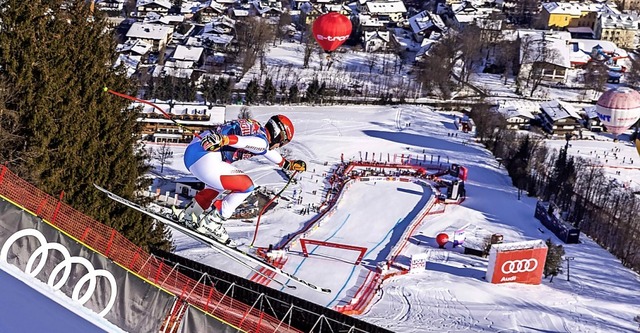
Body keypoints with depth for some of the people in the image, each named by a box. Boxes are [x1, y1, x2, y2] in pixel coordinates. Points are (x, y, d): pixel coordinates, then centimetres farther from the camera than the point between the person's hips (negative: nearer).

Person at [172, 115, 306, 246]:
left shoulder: (255, 128, 23)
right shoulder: (262, 140, -7)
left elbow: (268, 150, 40)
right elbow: (240, 140, -27)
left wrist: (288, 164, 51)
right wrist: (223, 140, -45)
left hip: (191, 153, 10)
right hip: (203, 159, -10)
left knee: (218, 186, 33)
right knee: (246, 186, -4)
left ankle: (186, 215, 34)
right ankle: (211, 223, 0)